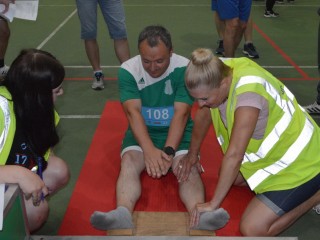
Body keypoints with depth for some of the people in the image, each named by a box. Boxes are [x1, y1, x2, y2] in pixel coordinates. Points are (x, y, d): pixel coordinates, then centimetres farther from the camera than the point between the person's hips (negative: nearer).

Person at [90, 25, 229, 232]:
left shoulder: (185, 68, -15)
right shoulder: (128, 70, -12)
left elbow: (181, 113, -20)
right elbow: (133, 112, -21)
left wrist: (168, 150, -32)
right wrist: (149, 150, -35)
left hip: (178, 131, 0)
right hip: (142, 132, 1)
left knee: (188, 167, -29)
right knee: (129, 161, -29)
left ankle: (200, 215, -51)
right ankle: (123, 214, -51)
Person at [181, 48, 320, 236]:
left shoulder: (247, 92, -36)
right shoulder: (218, 73, -12)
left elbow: (234, 155, -34)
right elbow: (204, 114, 5)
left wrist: (213, 204, -27)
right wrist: (192, 154, 15)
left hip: (300, 161, -8)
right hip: (276, 150, 9)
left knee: (251, 229, -11)